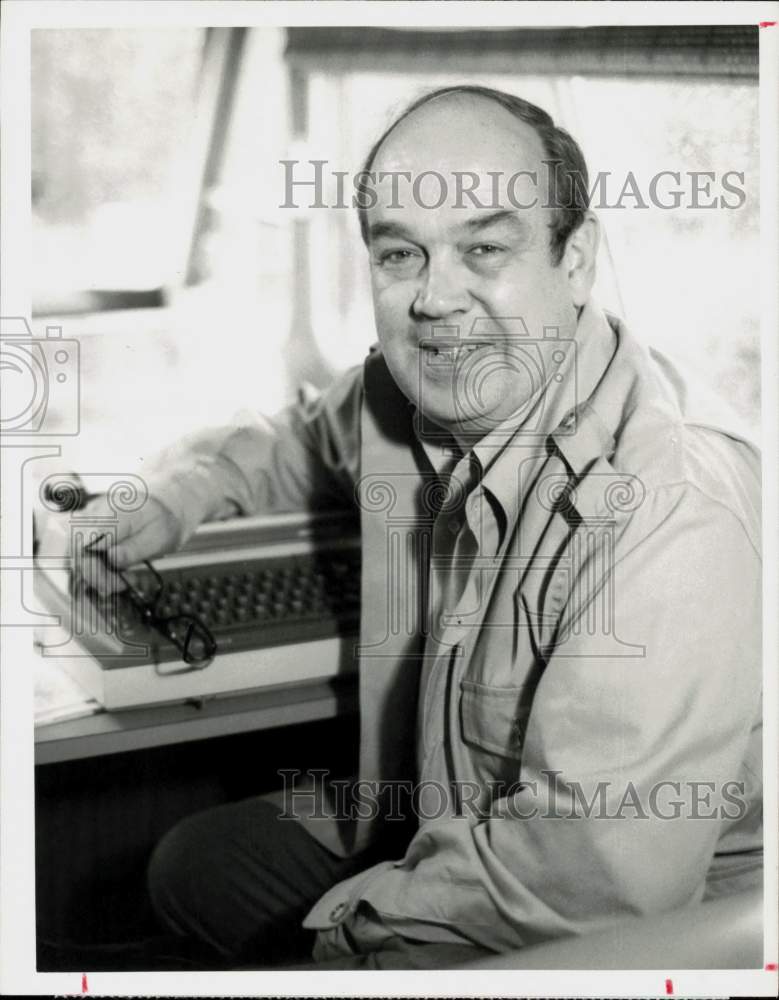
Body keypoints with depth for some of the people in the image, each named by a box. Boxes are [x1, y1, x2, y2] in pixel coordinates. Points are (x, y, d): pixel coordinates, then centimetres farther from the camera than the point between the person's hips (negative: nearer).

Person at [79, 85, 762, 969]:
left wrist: (358, 915, -21)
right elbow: (302, 441, 19)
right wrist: (175, 500, 4)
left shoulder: (675, 508, -33)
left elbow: (602, 869, -35)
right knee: (191, 864, 15)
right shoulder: (406, 389, -7)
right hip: (431, 823, 8)